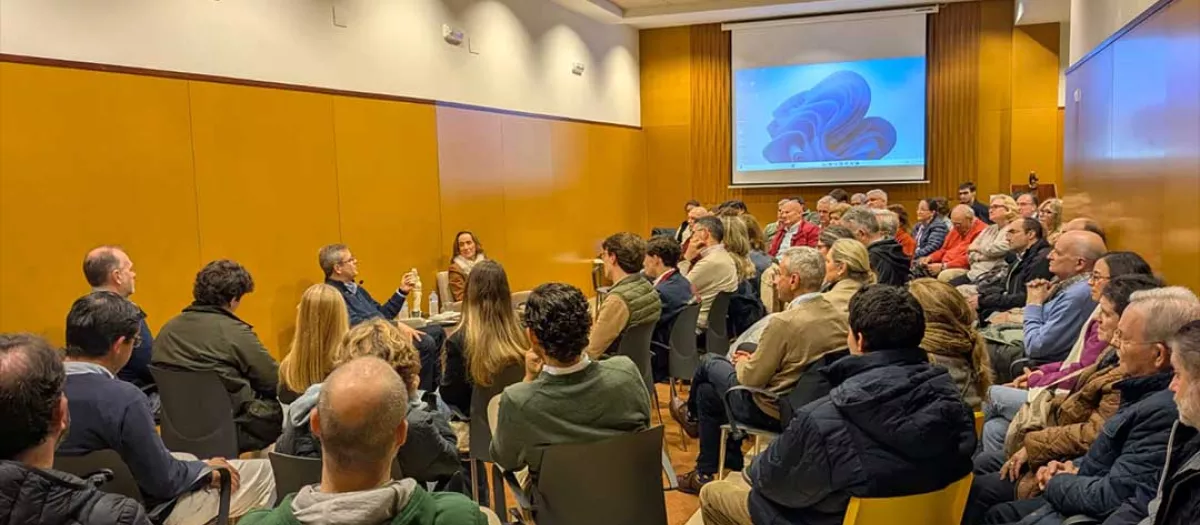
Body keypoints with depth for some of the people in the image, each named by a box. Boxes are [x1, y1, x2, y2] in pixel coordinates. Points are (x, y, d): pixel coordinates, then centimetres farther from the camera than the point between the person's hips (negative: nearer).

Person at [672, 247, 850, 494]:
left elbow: (751, 379, -20)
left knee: (711, 365, 15)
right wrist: (754, 360, 11)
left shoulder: (784, 322, -28)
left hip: (772, 413, -7)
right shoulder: (838, 317, -4)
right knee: (708, 390, 22)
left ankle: (692, 416, 43)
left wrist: (742, 362, 3)